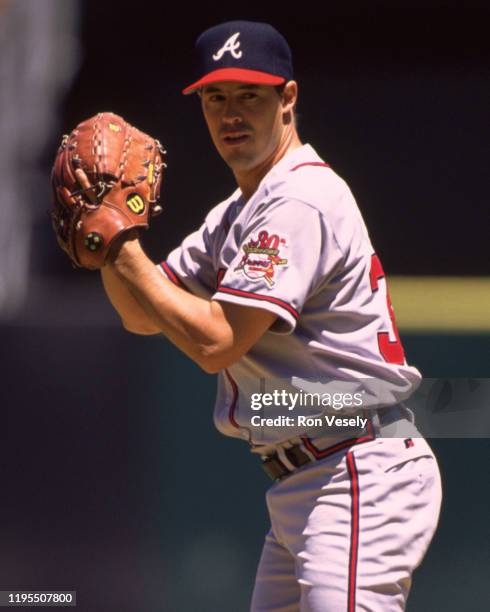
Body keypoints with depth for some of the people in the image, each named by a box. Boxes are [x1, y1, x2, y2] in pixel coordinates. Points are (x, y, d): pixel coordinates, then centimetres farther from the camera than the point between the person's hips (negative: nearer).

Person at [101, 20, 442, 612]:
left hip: (363, 475, -10)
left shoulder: (302, 201, -15)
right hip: (298, 488, 10)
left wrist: (126, 254, -12)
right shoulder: (236, 215, 18)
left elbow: (214, 343, -20)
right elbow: (142, 317, 19)